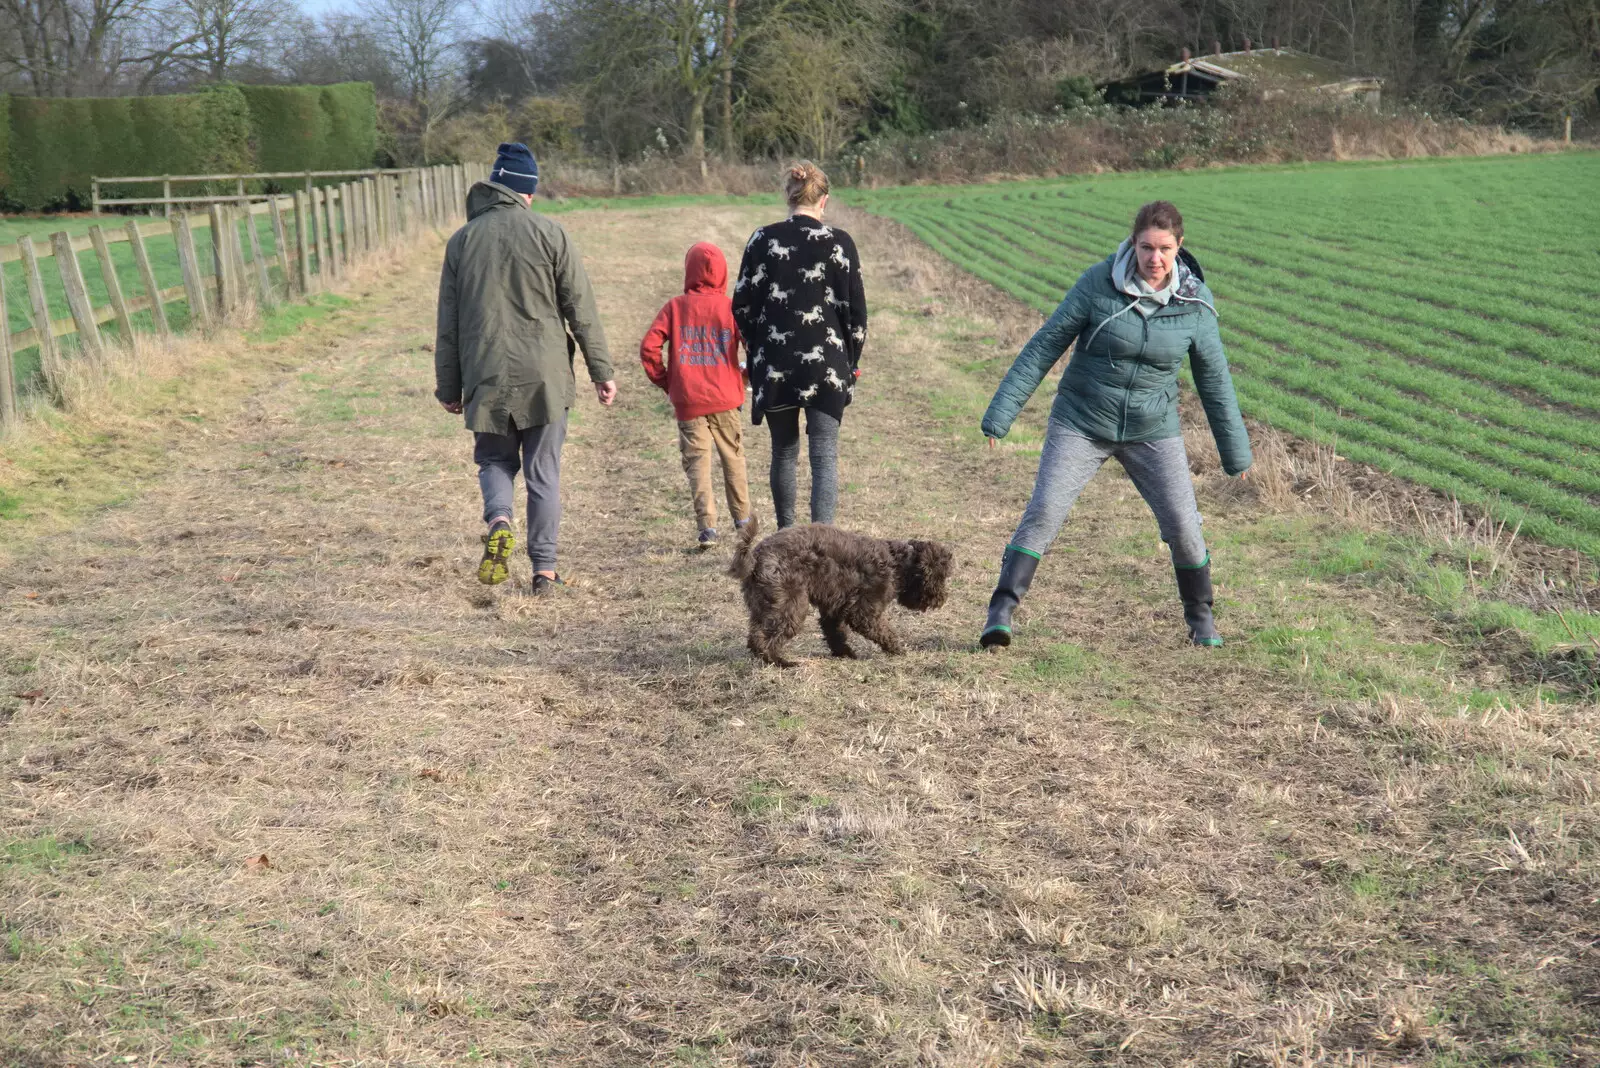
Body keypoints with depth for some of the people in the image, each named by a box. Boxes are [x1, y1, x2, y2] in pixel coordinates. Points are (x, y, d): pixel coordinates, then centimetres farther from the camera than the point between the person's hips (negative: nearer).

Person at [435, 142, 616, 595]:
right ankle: (544, 569, 8)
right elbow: (581, 310, -2)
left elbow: (448, 324, 8)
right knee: (544, 473, 7)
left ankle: (499, 522, -10)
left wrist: (449, 387, 15)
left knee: (495, 460, 19)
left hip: (486, 379, 1)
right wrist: (602, 371, 5)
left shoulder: (461, 241, 4)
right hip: (544, 377, -1)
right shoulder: (549, 233, -2)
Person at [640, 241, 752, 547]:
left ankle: (708, 525, -10)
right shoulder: (731, 307, -1)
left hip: (687, 400, 0)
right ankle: (742, 519, 24)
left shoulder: (675, 307, 0)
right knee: (733, 458, 16)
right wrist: (747, 375, 14)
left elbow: (648, 347, -5)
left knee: (697, 461, 2)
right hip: (726, 398, 1)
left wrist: (665, 382, 8)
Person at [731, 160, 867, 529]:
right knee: (825, 456, 1)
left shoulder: (762, 240, -1)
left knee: (783, 452, 16)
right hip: (827, 365, -2)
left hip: (774, 366, 2)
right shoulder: (839, 243, -5)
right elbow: (855, 310, -2)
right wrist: (852, 361, 10)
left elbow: (741, 306, 2)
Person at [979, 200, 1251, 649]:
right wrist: (1000, 413, -11)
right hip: (1081, 423, -1)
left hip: (1152, 431, 2)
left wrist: (1236, 453, 9)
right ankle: (1000, 615, -13)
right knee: (1044, 511, -15)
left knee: (1183, 525, -3)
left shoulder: (1194, 302, -8)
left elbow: (1214, 379, 3)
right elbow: (1045, 346, -9)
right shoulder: (1099, 282, -14)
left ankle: (1201, 619, 20)